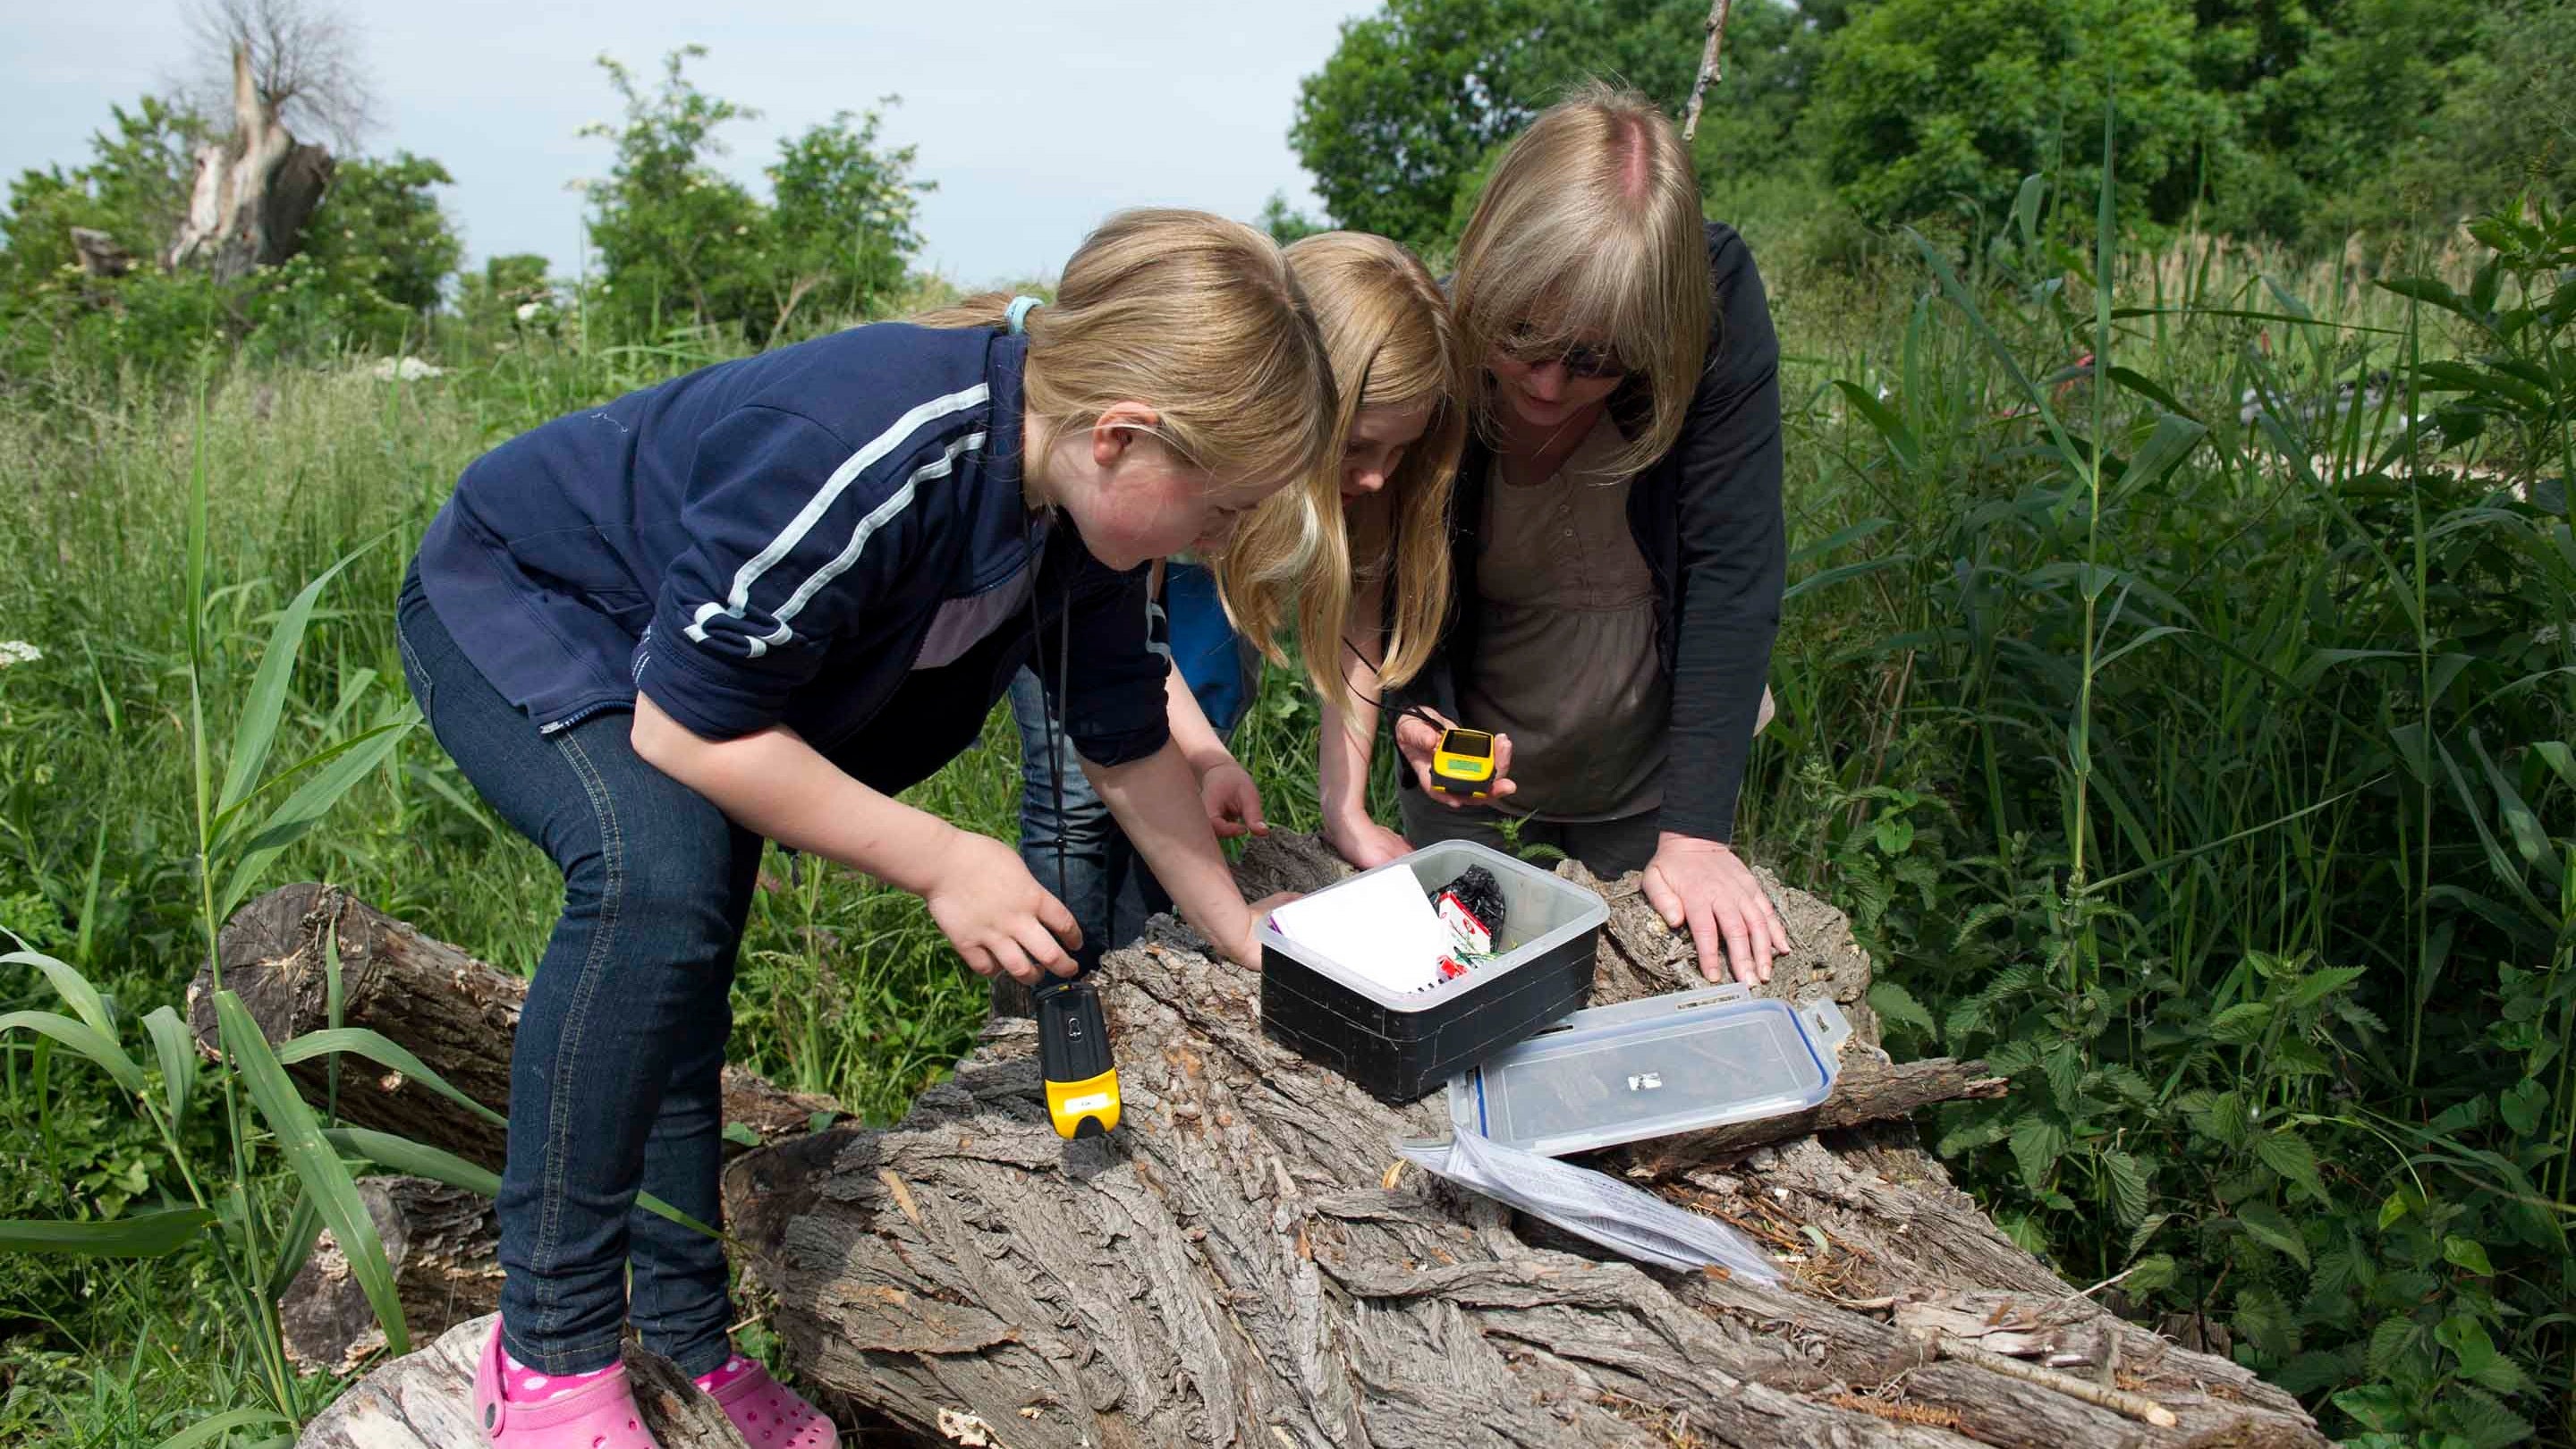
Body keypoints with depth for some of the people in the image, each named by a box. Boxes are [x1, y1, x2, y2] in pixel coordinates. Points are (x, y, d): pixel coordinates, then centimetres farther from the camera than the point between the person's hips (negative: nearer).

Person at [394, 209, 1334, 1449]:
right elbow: (686, 726, -32)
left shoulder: (1087, 501, -14)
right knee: (659, 868, -33)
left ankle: (683, 1342, 23)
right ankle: (548, 1348, -20)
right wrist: (940, 861, -28)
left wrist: (1238, 930, 1)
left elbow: (1127, 745, 0)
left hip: (689, 637, 8)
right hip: (511, 602, -8)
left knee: (684, 972, 10)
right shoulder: (851, 460, -41)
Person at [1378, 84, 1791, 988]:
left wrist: (1695, 832, -29)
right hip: (1470, 779, 0)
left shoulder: (1718, 305, -25)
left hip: (1651, 774, 0)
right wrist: (1412, 716, -28)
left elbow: (1732, 565, -26)